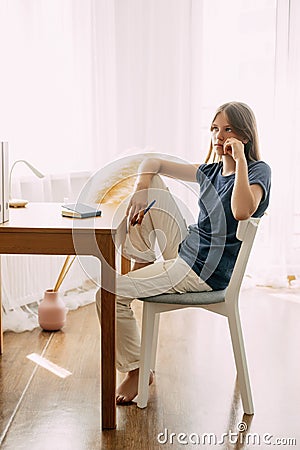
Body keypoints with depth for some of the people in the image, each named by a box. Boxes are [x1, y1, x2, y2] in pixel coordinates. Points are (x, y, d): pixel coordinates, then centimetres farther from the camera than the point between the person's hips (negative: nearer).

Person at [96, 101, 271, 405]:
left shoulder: (258, 171, -10)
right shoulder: (212, 170, 11)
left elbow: (242, 211, -34)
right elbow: (153, 163, 16)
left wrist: (240, 160, -26)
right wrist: (141, 188, -4)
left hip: (206, 271, -8)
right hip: (184, 249, 8)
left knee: (110, 293, -14)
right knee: (152, 185, 6)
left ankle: (137, 370, 8)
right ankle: (144, 261, 9)